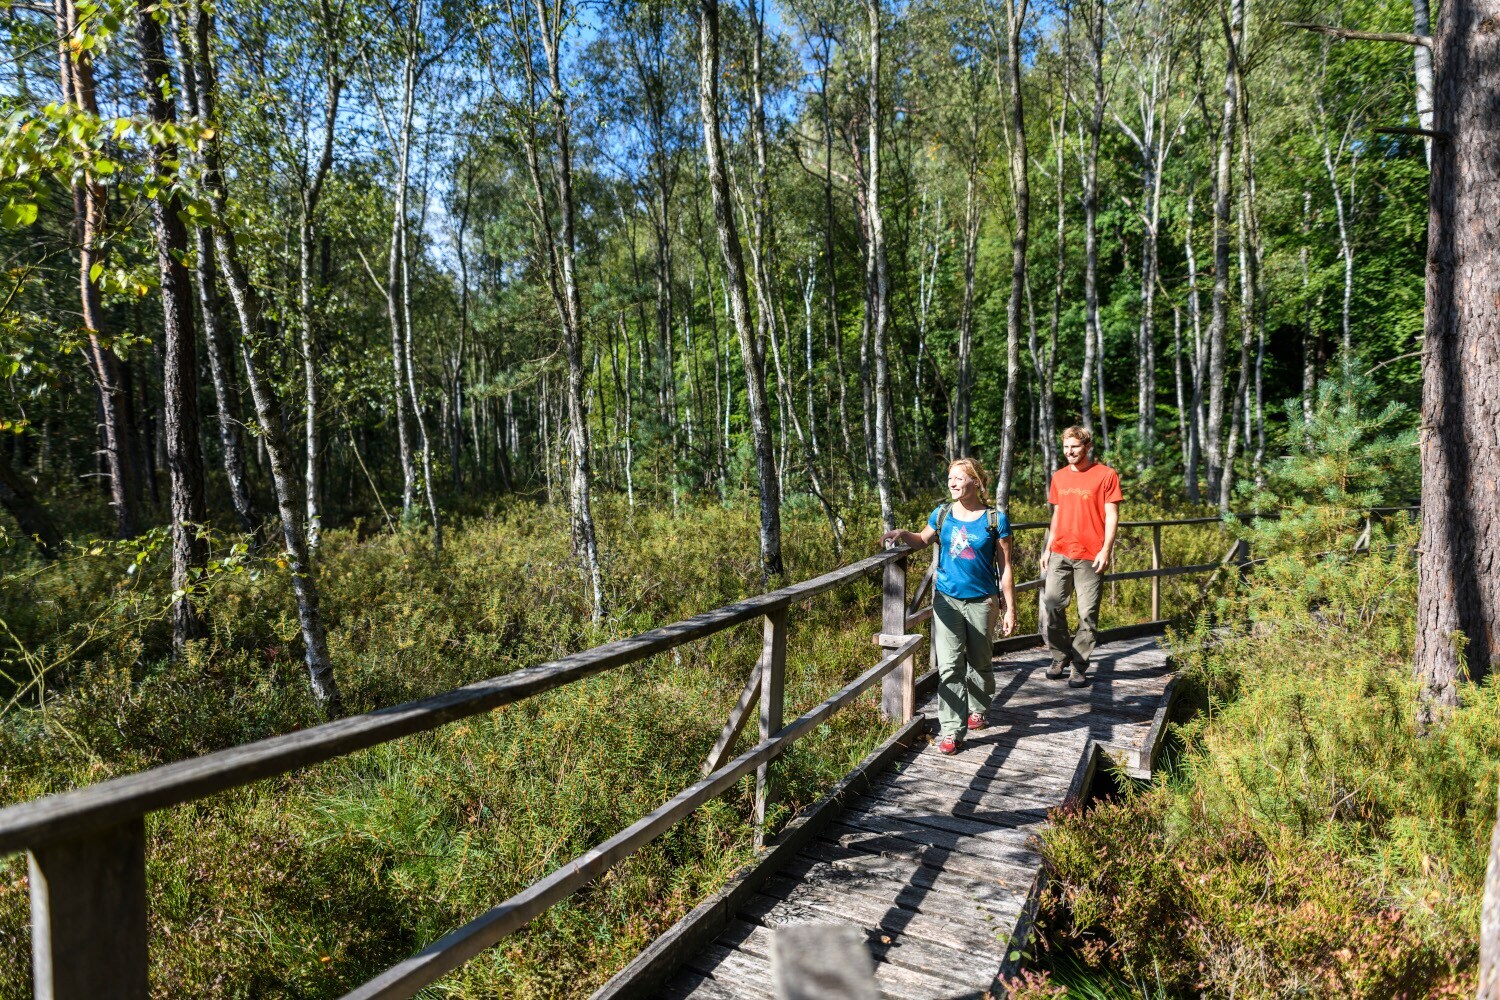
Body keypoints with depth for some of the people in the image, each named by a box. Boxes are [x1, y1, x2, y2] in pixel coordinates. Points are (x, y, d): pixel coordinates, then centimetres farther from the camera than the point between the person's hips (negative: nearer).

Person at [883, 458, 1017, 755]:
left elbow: (1004, 568, -5)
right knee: (949, 666, -4)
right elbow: (922, 540, 18)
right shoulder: (942, 514, 0)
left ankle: (978, 709, 41)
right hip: (946, 599, 2)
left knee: (979, 662, 16)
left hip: (981, 601, -1)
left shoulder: (995, 519, -7)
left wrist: (1010, 609, -5)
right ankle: (951, 729, 0)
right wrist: (902, 535, -3)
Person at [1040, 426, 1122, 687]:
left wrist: (1106, 550, -13)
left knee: (1088, 614, 1)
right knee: (1051, 606, 0)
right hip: (1059, 554, 4)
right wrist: (1048, 548, 16)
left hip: (1090, 557, -4)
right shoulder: (1059, 477, 12)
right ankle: (1060, 657, 18)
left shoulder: (1106, 475, -3)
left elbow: (1112, 515, -5)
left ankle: (1079, 666, 11)